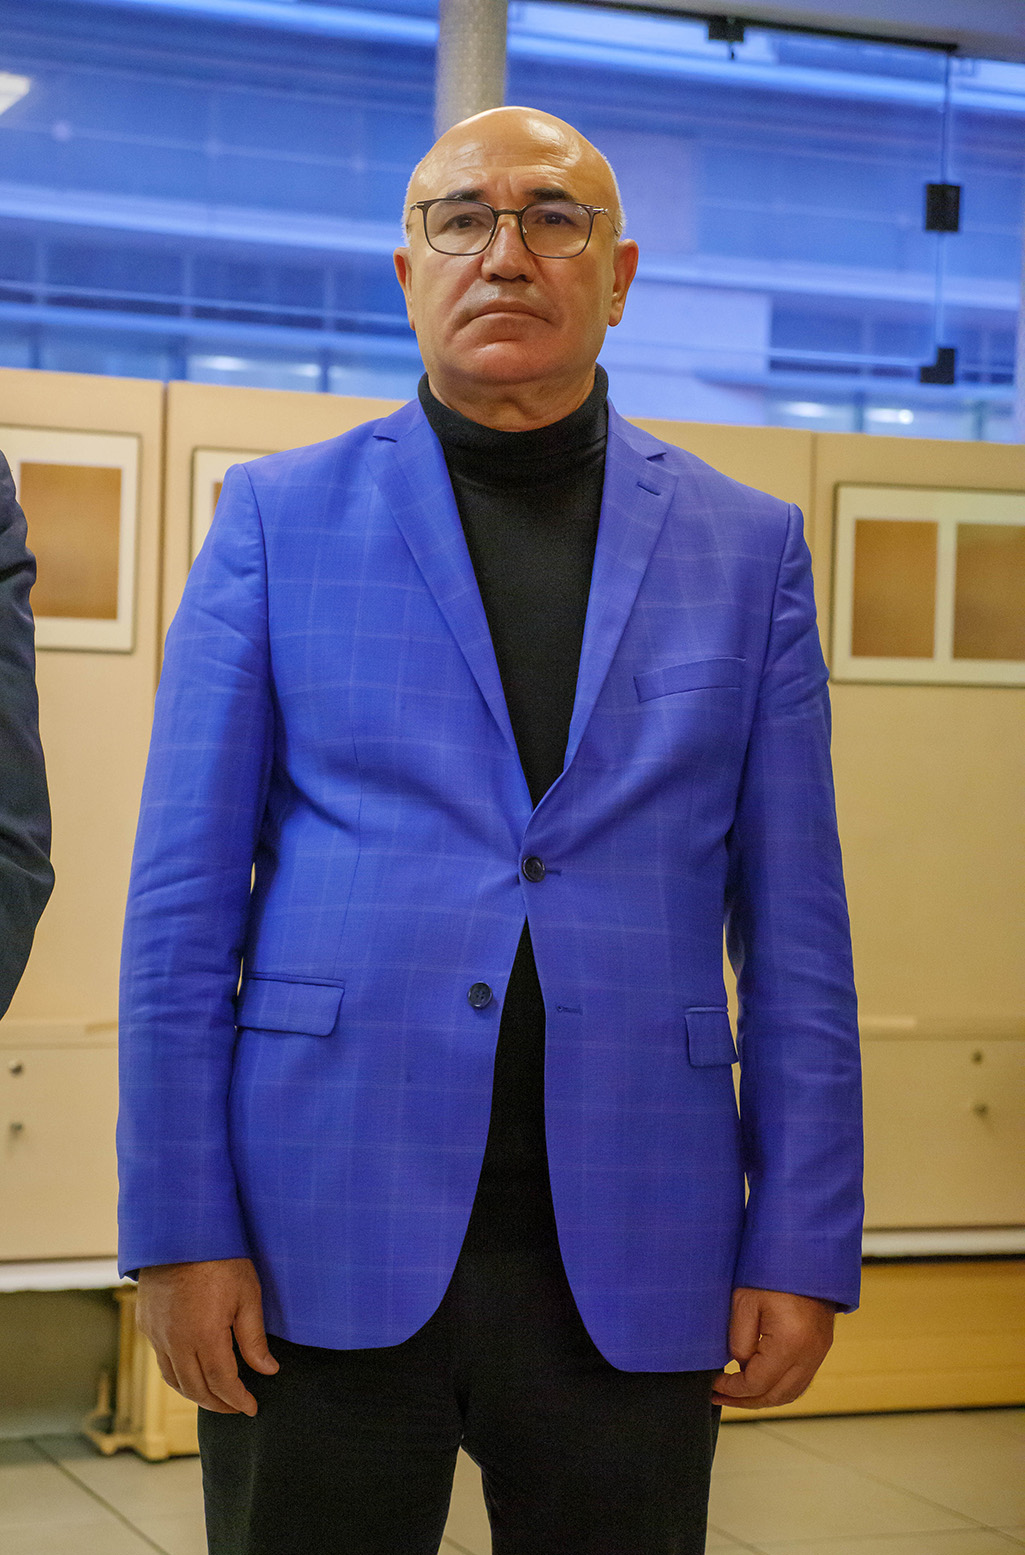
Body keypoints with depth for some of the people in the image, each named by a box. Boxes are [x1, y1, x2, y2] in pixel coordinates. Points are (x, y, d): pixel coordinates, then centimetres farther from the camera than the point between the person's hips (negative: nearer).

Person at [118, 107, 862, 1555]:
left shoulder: (746, 548, 8)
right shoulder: (279, 515, 4)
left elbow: (793, 927, 6)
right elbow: (184, 898, 1)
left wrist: (802, 1245, 0)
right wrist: (178, 1228, -5)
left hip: (629, 1252, 1)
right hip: (329, 1234, -1)